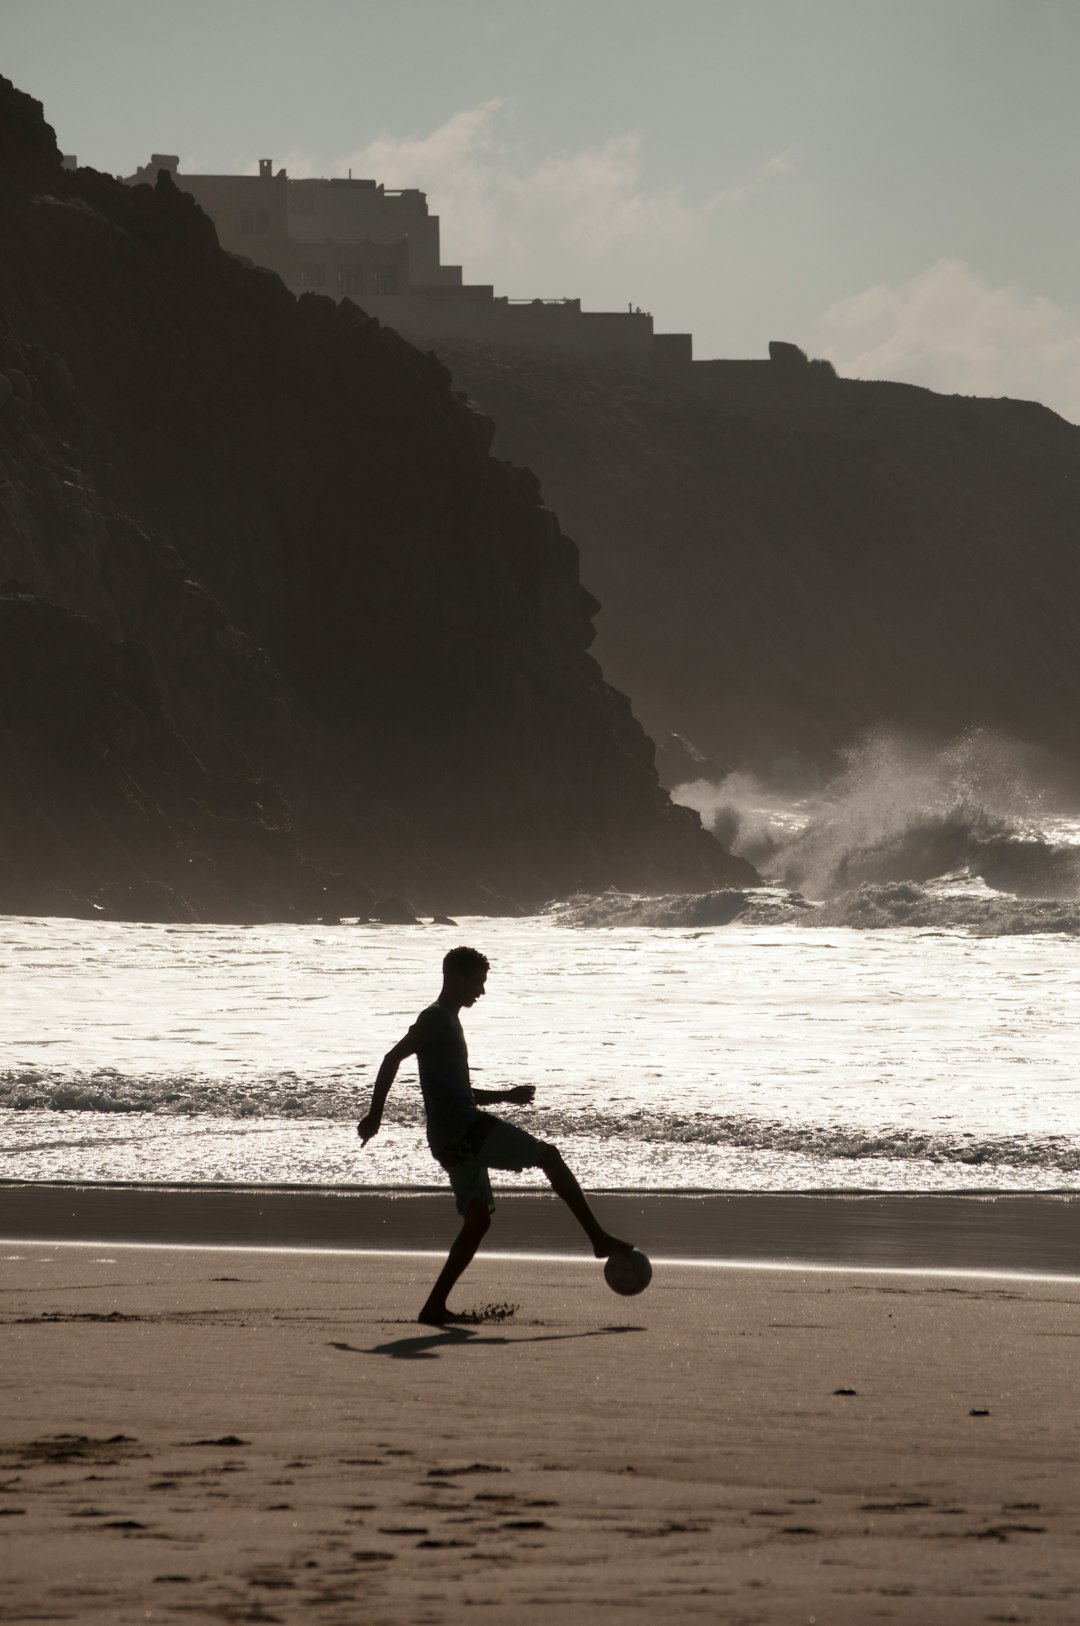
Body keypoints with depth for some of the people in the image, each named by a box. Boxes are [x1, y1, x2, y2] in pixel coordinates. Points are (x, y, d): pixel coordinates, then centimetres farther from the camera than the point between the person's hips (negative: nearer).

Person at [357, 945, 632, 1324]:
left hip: (453, 1141, 10)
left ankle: (435, 1307, 2)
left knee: (478, 1218, 8)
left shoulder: (447, 1021, 24)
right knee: (549, 1157, -3)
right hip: (465, 1131, -10)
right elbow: (393, 1058, -18)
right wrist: (375, 1115, -21)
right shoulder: (436, 1019, -6)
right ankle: (599, 1238, -4)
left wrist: (505, 1096, 26)